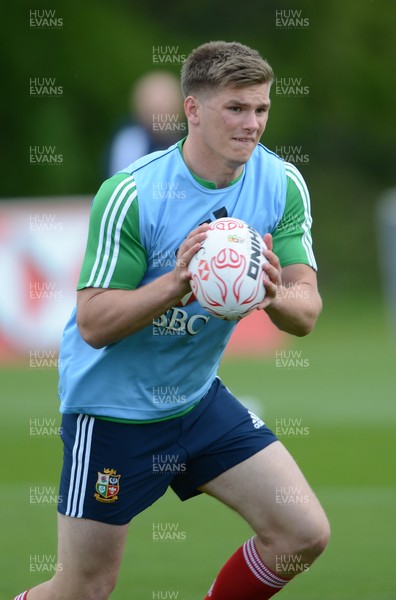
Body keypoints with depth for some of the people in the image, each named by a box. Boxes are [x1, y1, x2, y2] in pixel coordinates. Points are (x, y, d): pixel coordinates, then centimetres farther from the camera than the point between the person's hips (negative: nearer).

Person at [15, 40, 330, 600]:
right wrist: (176, 284, -37)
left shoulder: (283, 185, -9)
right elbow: (94, 324, -22)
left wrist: (275, 296, -34)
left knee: (304, 533, -3)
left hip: (200, 400, 5)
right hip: (112, 403, -5)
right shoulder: (130, 195, -23)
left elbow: (306, 313, -10)